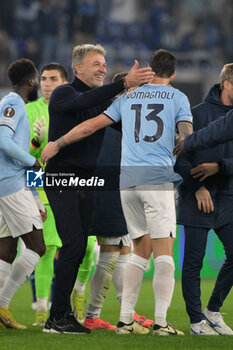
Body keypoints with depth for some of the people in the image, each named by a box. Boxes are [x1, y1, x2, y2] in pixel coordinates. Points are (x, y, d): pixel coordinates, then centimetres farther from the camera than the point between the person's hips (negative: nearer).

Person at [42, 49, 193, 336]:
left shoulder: (128, 97, 17)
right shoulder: (177, 98, 7)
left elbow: (92, 125, 16)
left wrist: (57, 144, 24)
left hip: (128, 179, 4)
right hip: (158, 177, -4)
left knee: (141, 250, 13)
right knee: (164, 253, -5)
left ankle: (125, 320, 8)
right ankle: (161, 322, -14)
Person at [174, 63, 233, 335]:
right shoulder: (197, 114, -5)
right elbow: (179, 154, -7)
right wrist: (198, 186, -14)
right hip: (197, 201, -4)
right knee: (193, 261, -1)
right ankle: (197, 320, 9)